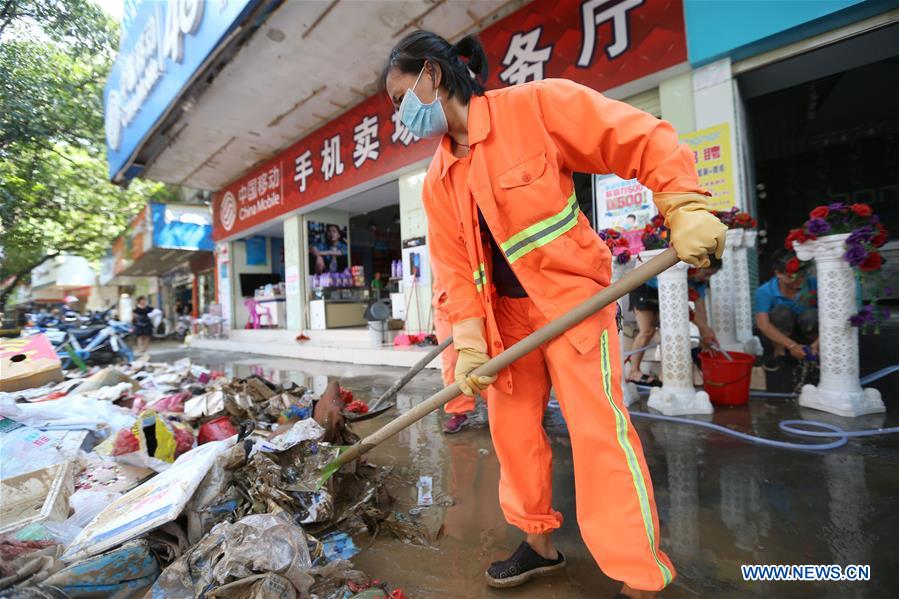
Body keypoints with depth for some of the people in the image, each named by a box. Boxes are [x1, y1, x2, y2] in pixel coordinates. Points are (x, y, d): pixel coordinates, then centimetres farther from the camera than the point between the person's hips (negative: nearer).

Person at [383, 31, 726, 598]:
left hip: (573, 294, -6)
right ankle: (540, 544, 33)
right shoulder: (438, 182, 5)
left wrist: (686, 211, -21)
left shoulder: (534, 105, -10)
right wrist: (469, 345, -8)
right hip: (508, 311, 6)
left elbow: (648, 140, -9)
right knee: (511, 425, 10)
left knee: (598, 427, -8)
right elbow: (455, 270, 0)